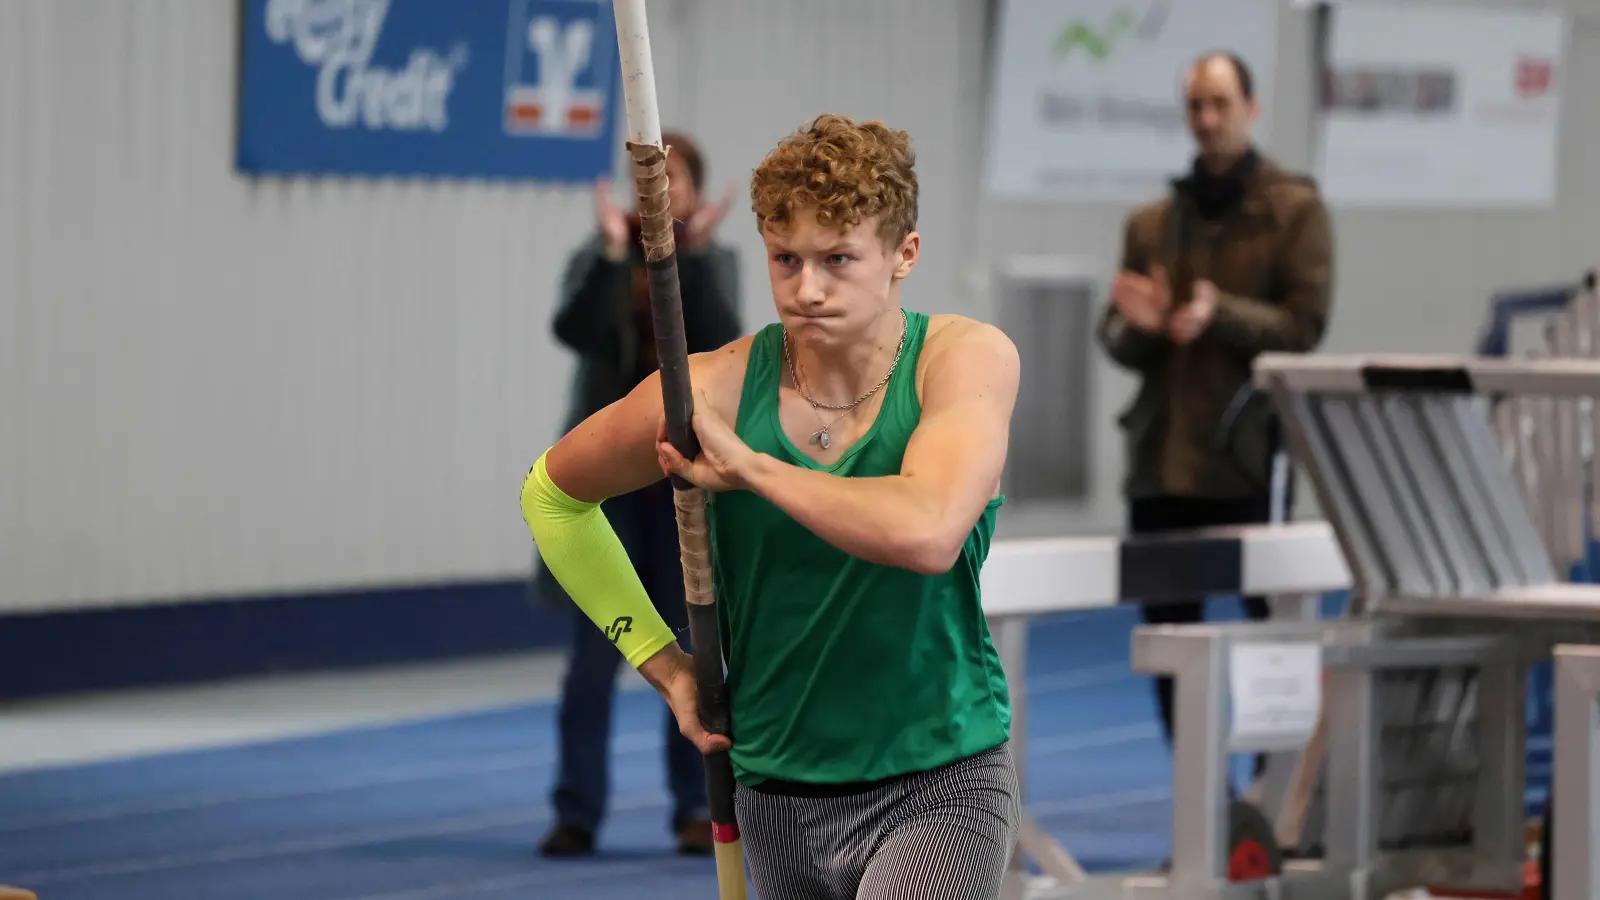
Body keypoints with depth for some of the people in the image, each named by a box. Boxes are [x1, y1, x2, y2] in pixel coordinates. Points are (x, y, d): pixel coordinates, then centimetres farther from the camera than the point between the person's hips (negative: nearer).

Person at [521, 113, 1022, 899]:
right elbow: (550, 493, 12)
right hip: (775, 795, 4)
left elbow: (929, 533, -32)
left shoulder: (967, 358, -12)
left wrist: (747, 467, -21)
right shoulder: (714, 389, -6)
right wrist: (660, 658, 7)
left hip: (938, 782, -4)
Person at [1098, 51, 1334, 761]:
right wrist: (1138, 324, -9)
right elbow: (1119, 344, 14)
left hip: (1247, 456, -5)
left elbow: (1304, 328, -7)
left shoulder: (1294, 211, 2)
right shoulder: (1152, 222, 15)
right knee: (1168, 627, 5)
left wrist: (1220, 315, -21)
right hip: (1163, 457, 5)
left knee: (1270, 621, -2)